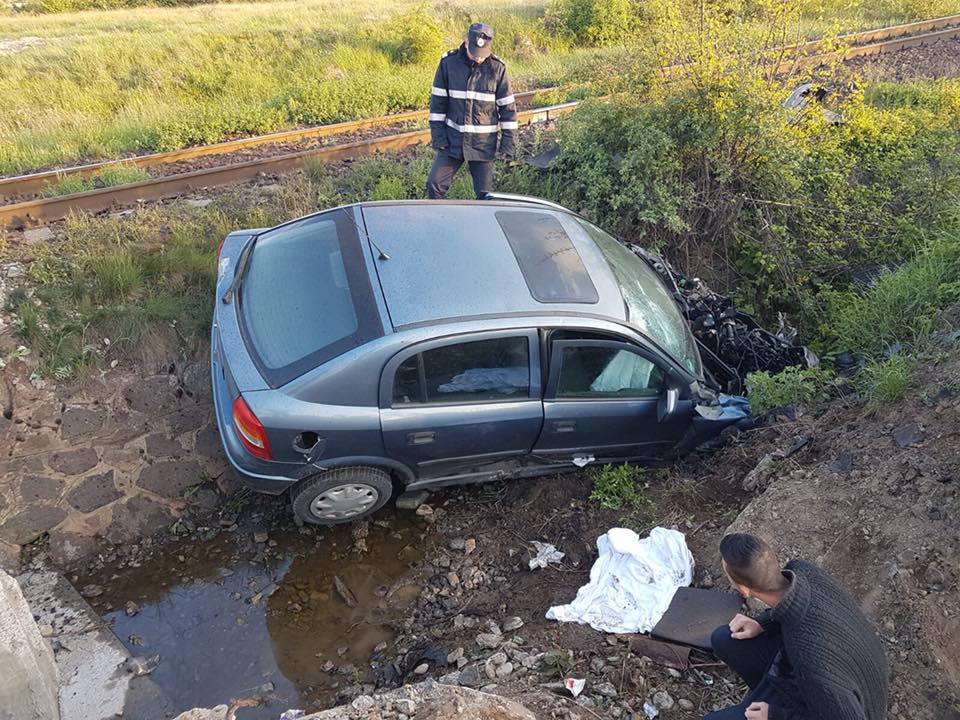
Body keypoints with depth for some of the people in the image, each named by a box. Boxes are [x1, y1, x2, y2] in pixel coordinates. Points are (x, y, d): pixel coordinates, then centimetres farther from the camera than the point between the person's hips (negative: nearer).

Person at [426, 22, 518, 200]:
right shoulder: (448, 62, -5)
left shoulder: (497, 68, -6)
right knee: (434, 184, -5)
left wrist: (508, 140, -3)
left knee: (485, 194, 4)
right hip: (453, 139, 1)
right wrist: (437, 134, -4)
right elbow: (438, 100, 0)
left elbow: (507, 106, -1)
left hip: (484, 142, -1)